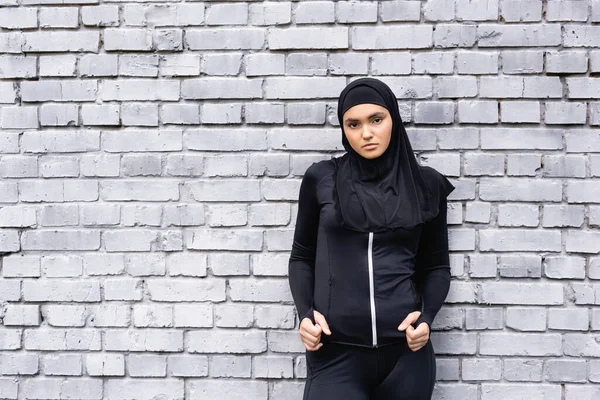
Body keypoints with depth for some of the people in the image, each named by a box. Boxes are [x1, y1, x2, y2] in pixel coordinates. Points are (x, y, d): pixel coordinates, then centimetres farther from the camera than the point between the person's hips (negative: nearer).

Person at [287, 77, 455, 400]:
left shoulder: (426, 185, 4)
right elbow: (302, 257, 9)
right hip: (335, 352, -1)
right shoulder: (321, 179, 3)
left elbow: (437, 266, 10)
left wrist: (427, 316, -7)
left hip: (405, 350, 1)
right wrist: (304, 313, -6)